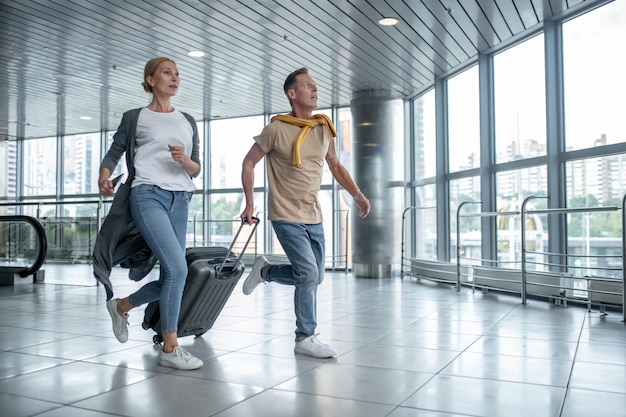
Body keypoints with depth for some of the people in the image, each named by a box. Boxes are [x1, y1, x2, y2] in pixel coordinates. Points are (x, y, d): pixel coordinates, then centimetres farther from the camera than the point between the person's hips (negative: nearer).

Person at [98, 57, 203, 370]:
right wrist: (104, 176, -16)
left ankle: (121, 306, 34)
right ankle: (169, 348, -7)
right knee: (177, 268, -20)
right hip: (148, 195, -5)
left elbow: (196, 170, 16)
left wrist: (185, 161, -6)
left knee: (170, 277, 5)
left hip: (179, 201, 6)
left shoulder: (188, 121, 20)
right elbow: (113, 154, 5)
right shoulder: (135, 118, 8)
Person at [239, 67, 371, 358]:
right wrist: (249, 203, -4)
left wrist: (357, 195, 6)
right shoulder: (277, 129, -10)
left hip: (314, 217, 6)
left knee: (312, 276, 10)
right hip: (287, 216, -6)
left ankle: (264, 271, 33)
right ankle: (305, 339, 3)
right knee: (310, 273, -12)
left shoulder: (324, 129, 6)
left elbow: (335, 166, 17)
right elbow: (248, 163, -1)